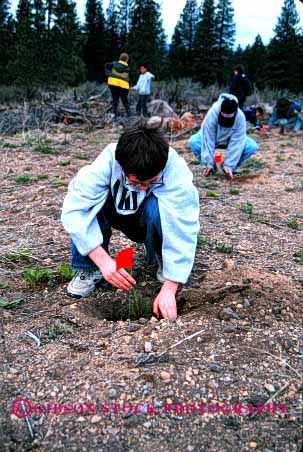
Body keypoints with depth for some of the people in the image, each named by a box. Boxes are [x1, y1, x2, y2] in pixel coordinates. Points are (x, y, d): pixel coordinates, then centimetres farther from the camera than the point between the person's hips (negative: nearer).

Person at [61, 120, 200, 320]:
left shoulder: (176, 172, -33)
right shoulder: (106, 162, -32)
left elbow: (183, 231, -35)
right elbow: (73, 209, -36)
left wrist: (169, 289, -41)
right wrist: (103, 260, -44)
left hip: (151, 222, -1)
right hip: (115, 215, 1)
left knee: (158, 207, -36)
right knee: (89, 199, -30)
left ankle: (164, 261, -8)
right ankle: (90, 268, -11)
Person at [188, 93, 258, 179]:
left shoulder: (240, 117, -33)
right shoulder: (212, 114, -36)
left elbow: (236, 143, -31)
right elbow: (208, 141, -33)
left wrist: (229, 166, -35)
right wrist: (208, 164, -33)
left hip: (231, 140, 1)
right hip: (212, 138, 0)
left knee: (252, 146, -25)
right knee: (193, 142, -29)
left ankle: (231, 168, -4)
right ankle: (211, 167, -6)